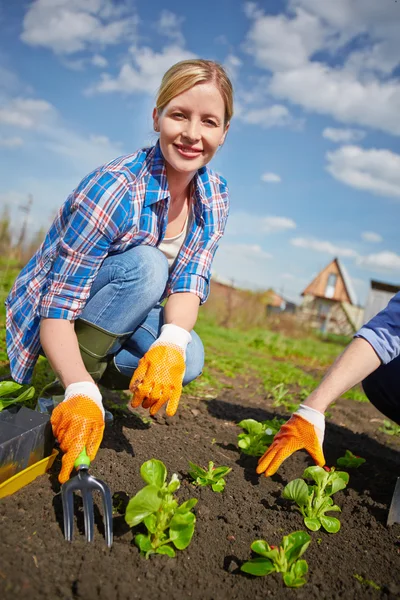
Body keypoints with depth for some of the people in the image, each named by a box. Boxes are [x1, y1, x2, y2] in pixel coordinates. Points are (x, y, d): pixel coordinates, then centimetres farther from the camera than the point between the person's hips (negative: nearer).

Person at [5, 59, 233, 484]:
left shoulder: (214, 195, -11)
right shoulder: (114, 189, -30)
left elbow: (189, 283, -16)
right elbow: (58, 310, -30)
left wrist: (170, 345, -36)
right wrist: (81, 392, -45)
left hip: (119, 319, 5)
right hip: (56, 315, -5)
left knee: (188, 360, -22)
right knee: (145, 264, -32)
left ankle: (98, 373, 2)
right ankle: (67, 389, -20)